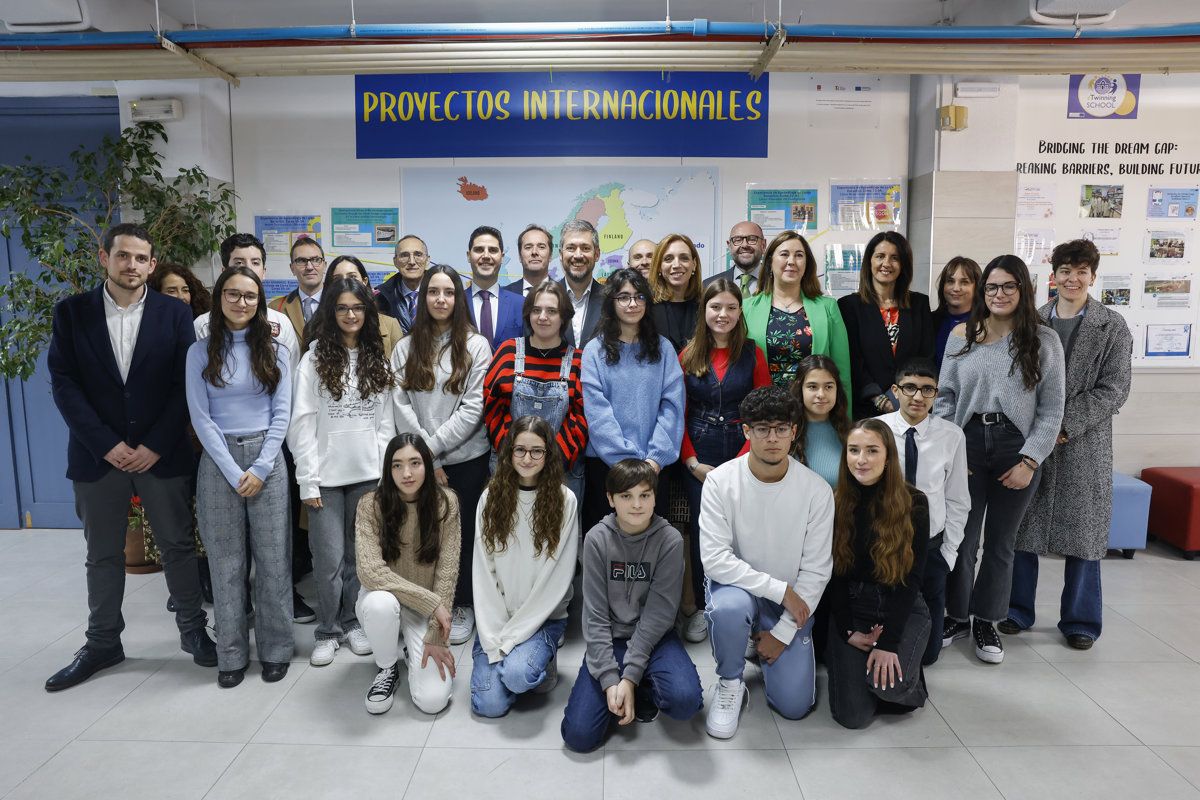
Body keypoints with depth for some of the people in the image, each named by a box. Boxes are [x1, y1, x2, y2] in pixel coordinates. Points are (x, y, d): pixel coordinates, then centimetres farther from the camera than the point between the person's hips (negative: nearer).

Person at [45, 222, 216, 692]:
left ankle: (193, 631, 24)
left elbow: (185, 385, -4)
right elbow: (63, 383, -3)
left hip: (162, 454, -1)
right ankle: (103, 644, 28)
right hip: (99, 455, 1)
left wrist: (155, 446, -11)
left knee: (178, 547, 8)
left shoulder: (174, 314, 0)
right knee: (103, 555, 13)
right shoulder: (72, 313, 2)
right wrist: (106, 444, -11)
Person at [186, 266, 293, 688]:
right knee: (226, 561, 5)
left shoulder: (274, 352, 6)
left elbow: (282, 413, 2)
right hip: (219, 462, 0)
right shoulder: (201, 352, 4)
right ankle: (232, 653, 19)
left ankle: (275, 648, 17)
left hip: (266, 459, 0)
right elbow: (200, 417, -1)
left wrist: (260, 469, -8)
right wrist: (234, 472, -8)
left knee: (273, 557, 3)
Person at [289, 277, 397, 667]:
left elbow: (386, 421, 10)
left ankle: (352, 623, 26)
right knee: (329, 558, 0)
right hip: (327, 474, -2)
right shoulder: (315, 359, -1)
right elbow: (303, 423, -4)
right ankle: (328, 631, 18)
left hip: (368, 474, 3)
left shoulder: (378, 361, 9)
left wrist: (386, 470, 3)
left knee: (361, 554, 10)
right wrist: (308, 480, -8)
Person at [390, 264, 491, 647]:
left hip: (466, 458, -2)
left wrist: (433, 446, -12)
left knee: (461, 532, 6)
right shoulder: (406, 348, 8)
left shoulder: (475, 346, 1)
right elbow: (401, 406, 0)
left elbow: (473, 408, -7)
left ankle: (462, 607, 22)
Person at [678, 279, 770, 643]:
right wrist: (692, 462, -4)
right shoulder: (688, 356, 6)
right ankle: (703, 609, 21)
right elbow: (678, 414, 5)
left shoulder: (752, 355, 2)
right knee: (700, 531, 5)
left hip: (741, 456, -1)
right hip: (697, 458, 1)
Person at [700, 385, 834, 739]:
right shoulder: (720, 481, -15)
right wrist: (780, 589, -23)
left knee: (794, 704, -7)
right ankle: (730, 683, -5)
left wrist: (783, 633, -11)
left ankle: (774, 649, 26)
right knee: (728, 608, -37)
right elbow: (715, 559, -20)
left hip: (793, 599, 2)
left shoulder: (817, 490, -12)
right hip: (736, 584, -1)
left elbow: (816, 570, -8)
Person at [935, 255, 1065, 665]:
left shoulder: (1044, 339, 1)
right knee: (961, 538, 3)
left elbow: (1052, 409, 1)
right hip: (968, 442, 0)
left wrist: (1029, 460, -7)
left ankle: (986, 621, 27)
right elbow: (944, 397, 5)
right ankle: (956, 616, 24)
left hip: (1017, 446, 0)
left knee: (1001, 541, 10)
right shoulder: (962, 336, 4)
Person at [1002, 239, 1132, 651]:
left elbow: (1113, 390, -6)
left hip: (1084, 444, -2)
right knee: (1021, 524, 8)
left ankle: (1080, 620, 22)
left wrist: (1063, 423, -15)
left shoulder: (1112, 327, 1)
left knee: (1082, 529, 6)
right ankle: (1017, 610, 23)